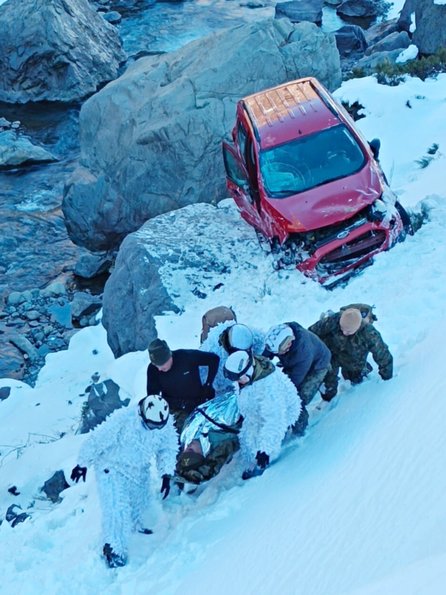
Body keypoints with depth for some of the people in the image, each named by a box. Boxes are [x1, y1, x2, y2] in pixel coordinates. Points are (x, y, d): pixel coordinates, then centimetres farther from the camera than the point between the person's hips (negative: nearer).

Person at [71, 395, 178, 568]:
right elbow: (97, 440, -24)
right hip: (112, 468, -5)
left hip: (140, 471, 5)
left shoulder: (167, 424, -23)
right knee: (117, 509, -13)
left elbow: (168, 449, -6)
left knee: (138, 504, 23)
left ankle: (136, 525, 54)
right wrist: (83, 464, -13)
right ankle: (115, 550, 5)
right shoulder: (123, 419, -37)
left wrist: (166, 474, -14)